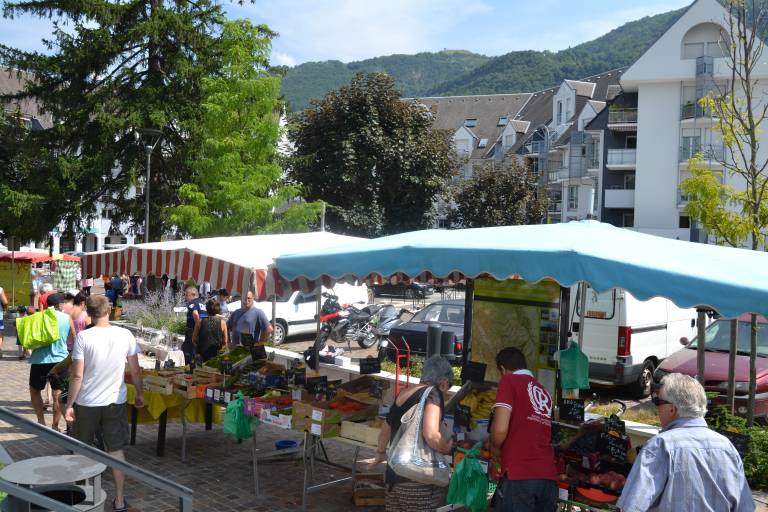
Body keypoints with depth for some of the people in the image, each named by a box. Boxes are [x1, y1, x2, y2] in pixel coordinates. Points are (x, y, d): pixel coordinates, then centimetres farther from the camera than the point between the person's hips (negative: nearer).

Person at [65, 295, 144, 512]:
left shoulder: (83, 337, -14)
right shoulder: (125, 335, -7)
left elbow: (77, 376, -14)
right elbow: (135, 370, -1)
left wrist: (69, 404, -5)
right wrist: (140, 393, 14)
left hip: (86, 403, -1)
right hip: (116, 402, 2)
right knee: (116, 450, 10)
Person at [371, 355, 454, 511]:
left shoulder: (402, 395, 14)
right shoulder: (432, 393, -8)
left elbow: (385, 432, 29)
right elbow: (431, 435, -24)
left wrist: (381, 453, 48)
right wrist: (448, 447, -4)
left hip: (394, 476, 8)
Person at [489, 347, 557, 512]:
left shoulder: (509, 381, 1)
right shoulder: (544, 392, 21)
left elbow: (500, 429, -11)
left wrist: (495, 448, 10)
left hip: (519, 476, -6)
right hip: (548, 477, 6)